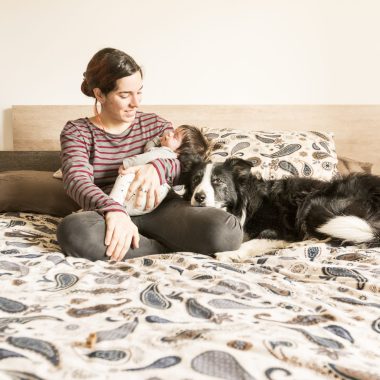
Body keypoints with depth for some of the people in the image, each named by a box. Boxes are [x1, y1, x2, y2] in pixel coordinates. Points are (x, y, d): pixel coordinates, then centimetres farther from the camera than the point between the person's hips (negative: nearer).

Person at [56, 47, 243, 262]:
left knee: (226, 232, -27)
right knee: (73, 230, -37)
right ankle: (167, 248, -20)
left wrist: (160, 167, -19)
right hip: (110, 216, 0)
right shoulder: (76, 132, 7)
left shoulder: (156, 125, 14)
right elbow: (77, 181, -12)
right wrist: (113, 210, -33)